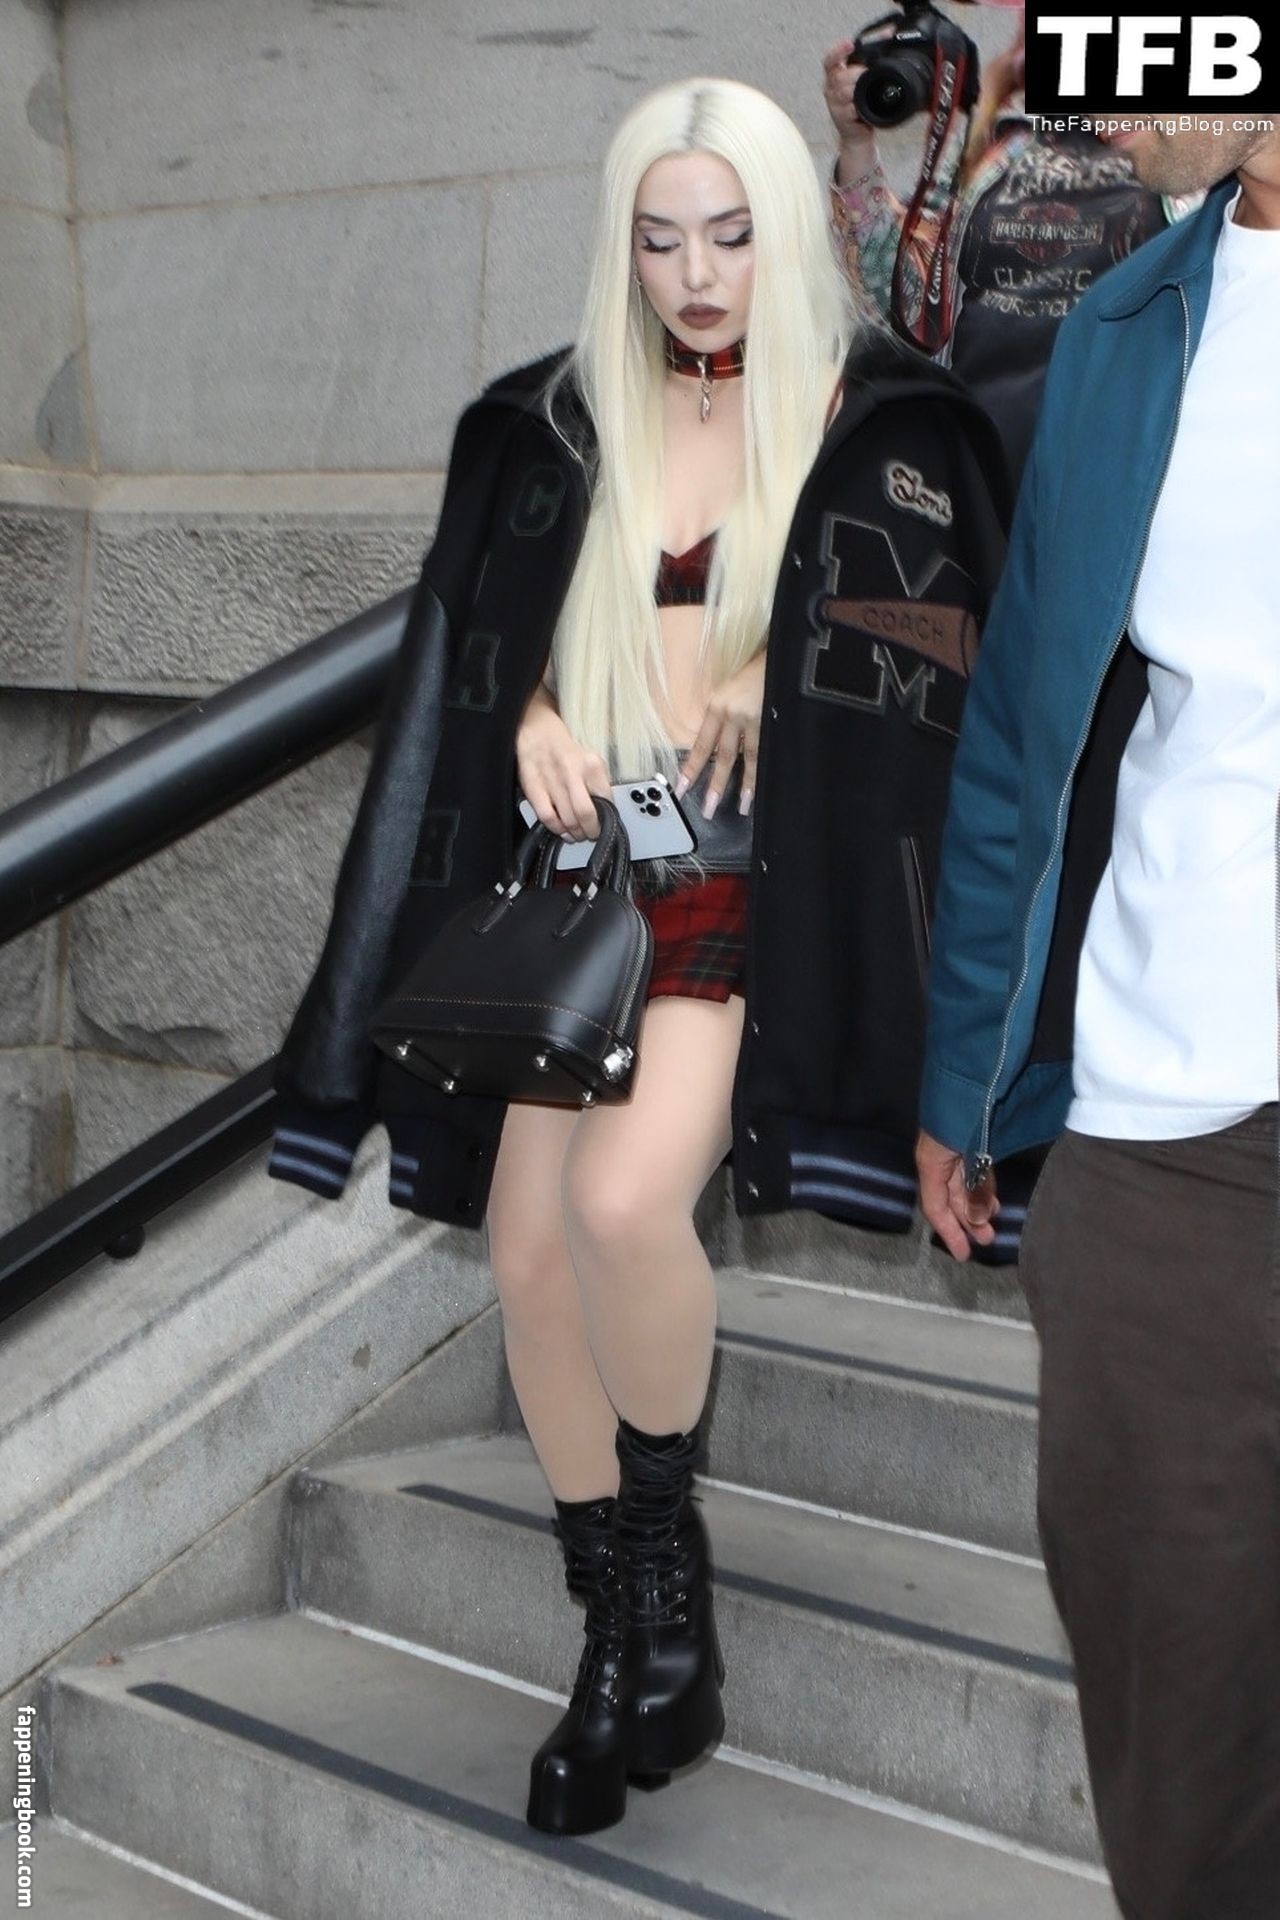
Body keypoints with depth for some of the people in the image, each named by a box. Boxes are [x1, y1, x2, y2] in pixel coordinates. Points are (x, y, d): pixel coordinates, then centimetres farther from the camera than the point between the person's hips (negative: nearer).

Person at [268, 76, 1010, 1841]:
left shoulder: (876, 425, 2)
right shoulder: (560, 425, 12)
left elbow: (939, 657, 1)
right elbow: (483, 637, 17)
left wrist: (770, 683, -13)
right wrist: (534, 720, -4)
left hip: (751, 891, -4)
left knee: (625, 1199, -26)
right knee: (529, 1251, -1)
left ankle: (668, 1546, 1)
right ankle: (629, 1634, 17)